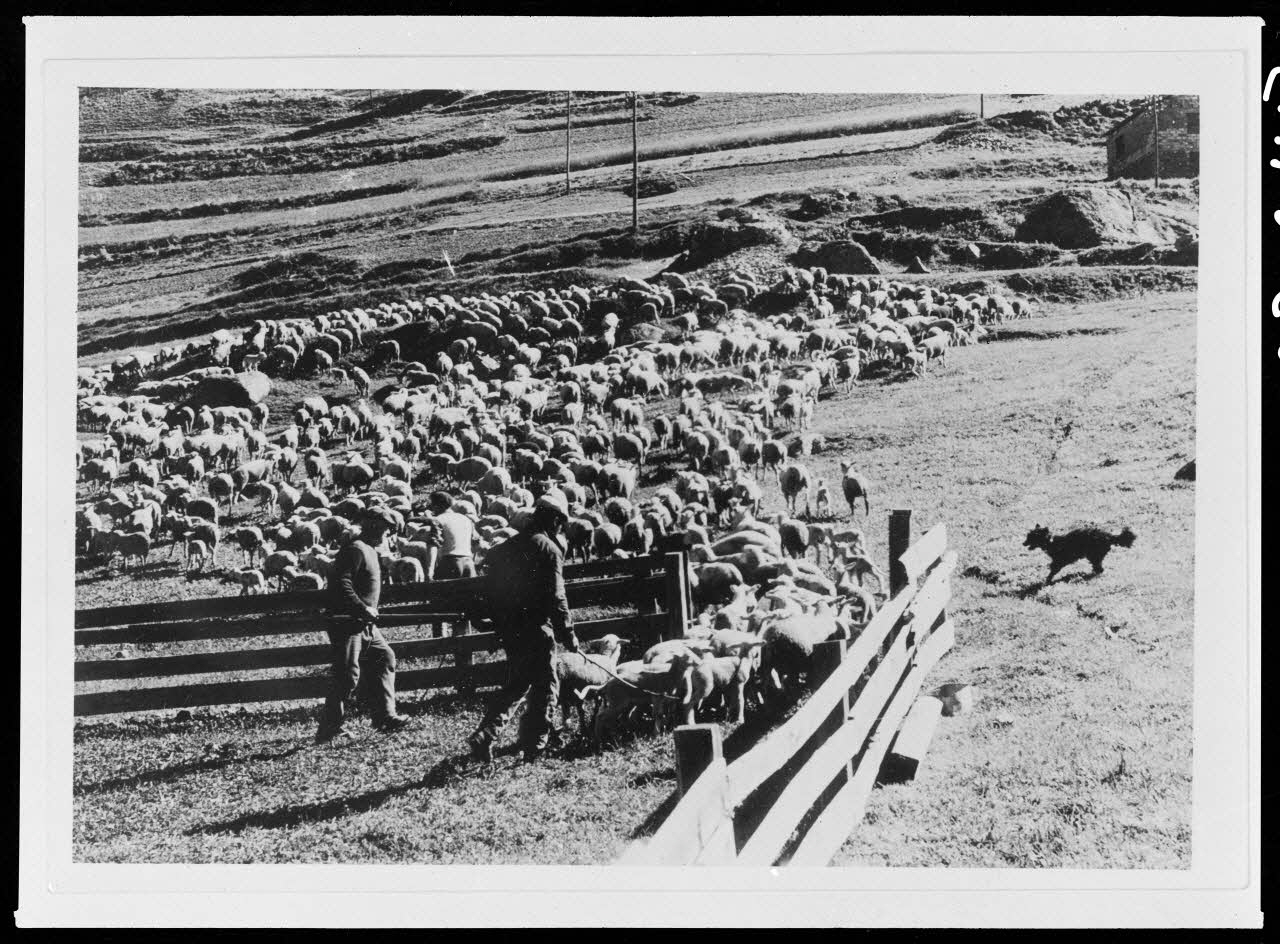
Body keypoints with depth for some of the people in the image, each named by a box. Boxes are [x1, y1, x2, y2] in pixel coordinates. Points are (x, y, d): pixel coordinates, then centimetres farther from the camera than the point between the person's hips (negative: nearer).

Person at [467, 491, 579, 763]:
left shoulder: (507, 547, 10)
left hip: (509, 629, 7)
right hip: (536, 628, -7)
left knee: (517, 683, 19)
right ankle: (534, 745, 10)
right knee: (545, 686, 7)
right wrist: (568, 634, -9)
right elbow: (556, 598, -15)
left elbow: (490, 591, 13)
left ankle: (484, 735, 10)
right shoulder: (549, 549, -11)